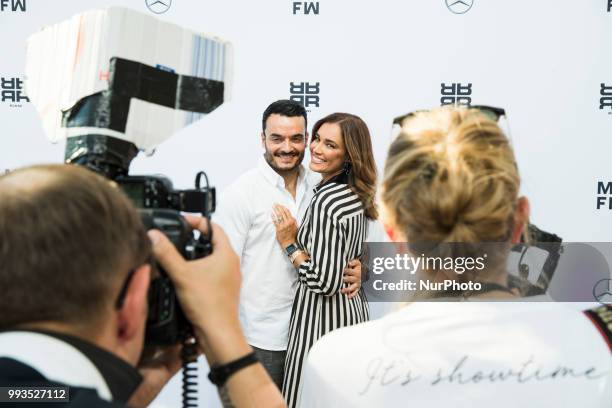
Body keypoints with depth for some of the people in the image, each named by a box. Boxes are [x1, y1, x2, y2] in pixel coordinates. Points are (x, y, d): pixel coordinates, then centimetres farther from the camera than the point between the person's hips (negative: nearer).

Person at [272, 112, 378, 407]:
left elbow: (325, 283, -25)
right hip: (353, 310, 9)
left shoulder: (326, 199, -22)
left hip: (323, 319, -9)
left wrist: (290, 244, -16)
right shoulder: (357, 195, 5)